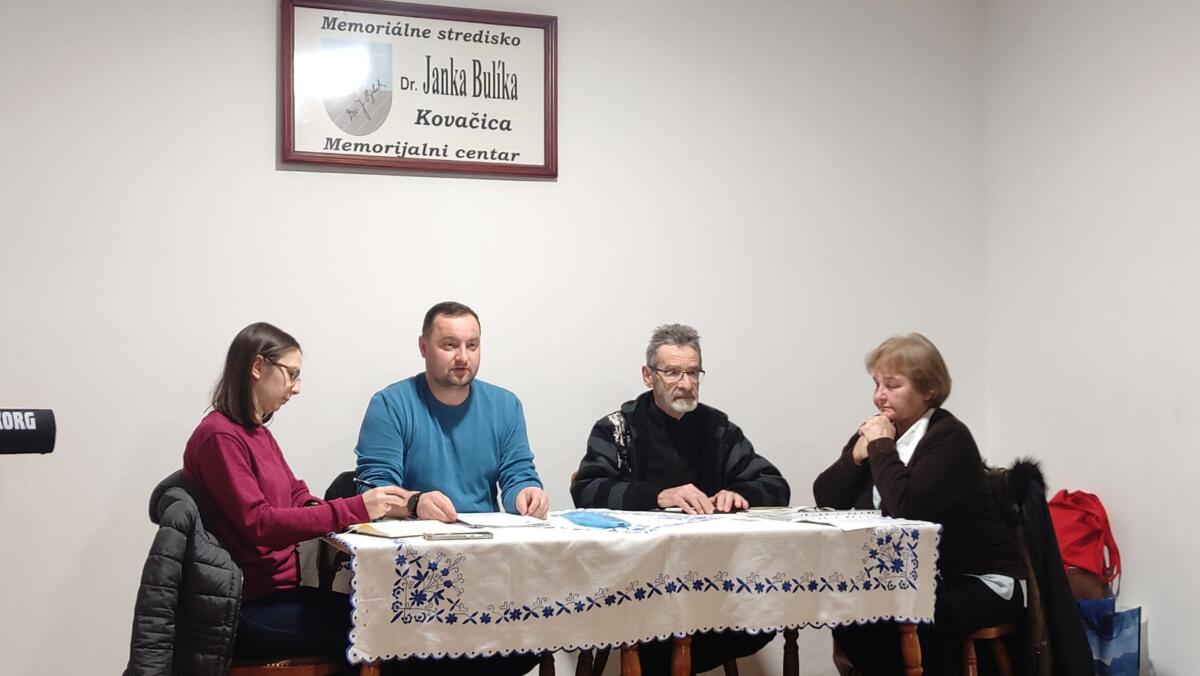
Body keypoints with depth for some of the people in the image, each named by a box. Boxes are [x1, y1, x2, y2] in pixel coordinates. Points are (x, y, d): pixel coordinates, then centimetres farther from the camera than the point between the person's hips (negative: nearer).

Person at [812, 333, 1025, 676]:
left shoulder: (949, 436, -16)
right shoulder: (876, 431, 6)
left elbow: (908, 507, -31)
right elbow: (825, 499, 2)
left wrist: (882, 447, -21)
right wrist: (857, 455, -13)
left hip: (979, 581, -7)